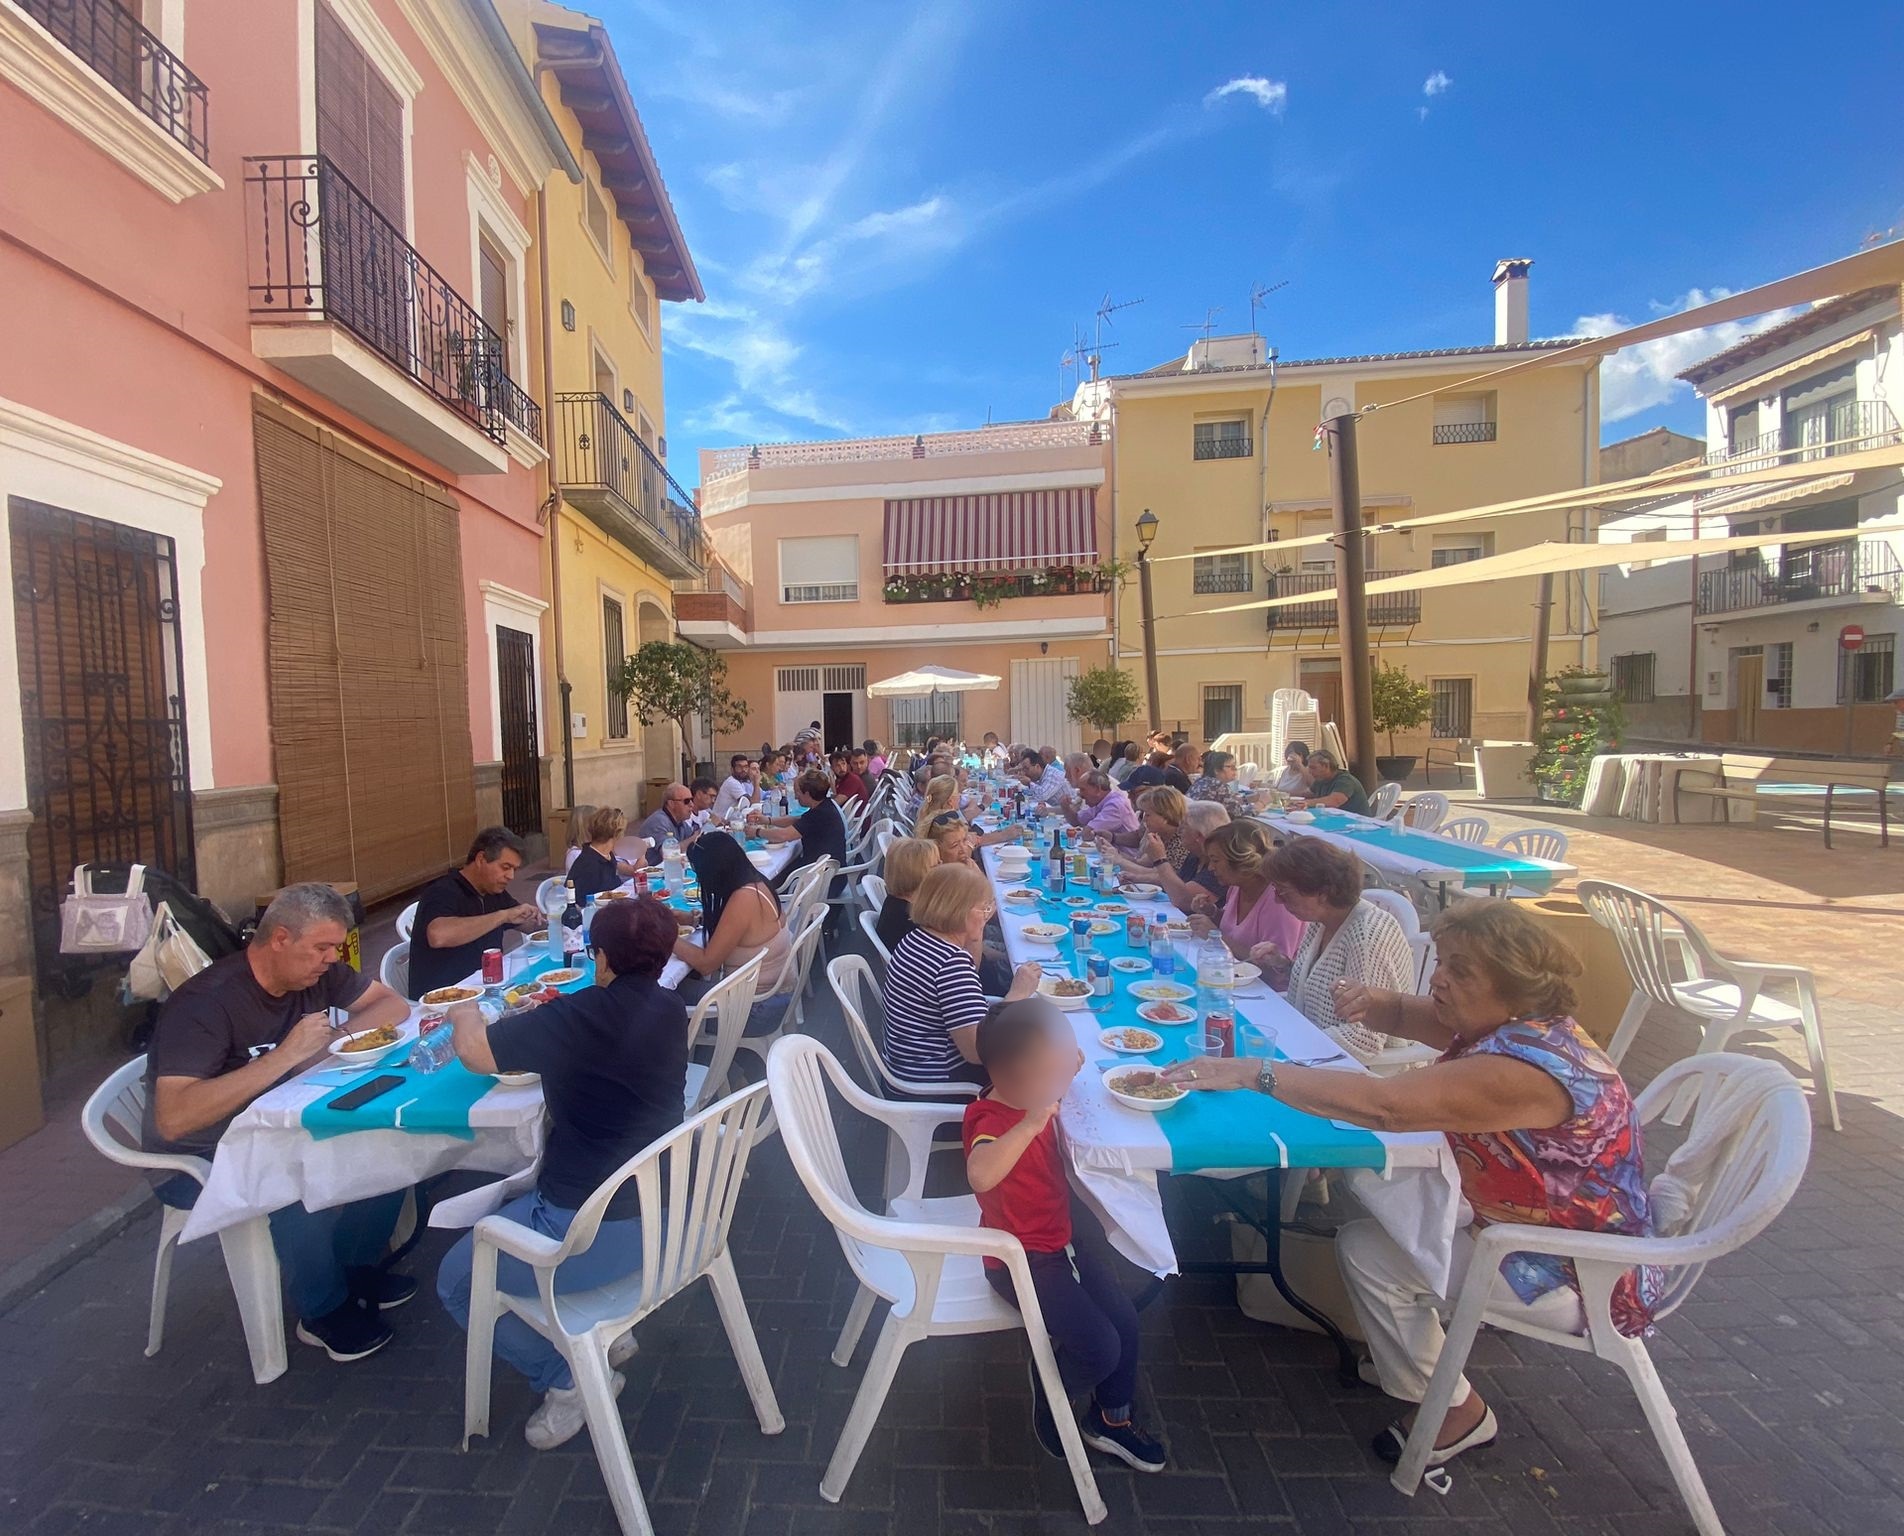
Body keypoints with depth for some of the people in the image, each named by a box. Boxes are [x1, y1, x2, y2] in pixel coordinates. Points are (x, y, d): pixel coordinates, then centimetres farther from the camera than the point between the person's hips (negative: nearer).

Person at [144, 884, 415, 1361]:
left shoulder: (315, 972, -7)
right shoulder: (206, 1003, -27)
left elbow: (393, 1005, -2)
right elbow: (173, 1119, -35)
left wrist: (332, 1039, -20)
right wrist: (286, 1054, -37)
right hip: (198, 1161, -7)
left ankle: (355, 1269, 8)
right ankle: (325, 1312, -6)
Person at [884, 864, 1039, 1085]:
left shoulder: (919, 937, 0)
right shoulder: (952, 962, -28)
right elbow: (978, 1051, -31)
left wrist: (977, 933, 8)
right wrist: (1017, 993, -24)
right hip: (934, 1080, -10)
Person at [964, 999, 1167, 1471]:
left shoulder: (1036, 1100, -5)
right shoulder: (991, 1121, -31)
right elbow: (980, 1175, -53)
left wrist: (1065, 1070, 0)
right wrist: (1031, 1124, -59)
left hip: (1062, 1239, 8)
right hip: (1022, 1261, -8)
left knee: (1124, 1318, 7)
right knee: (1100, 1348, -12)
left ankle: (1112, 1419, 32)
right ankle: (1050, 1394, 20)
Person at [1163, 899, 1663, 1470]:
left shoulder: (1524, 1069, -34)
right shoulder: (1512, 1023, -5)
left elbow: (1383, 1106, -42)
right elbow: (1402, 1014, 7)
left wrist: (1255, 1073, -40)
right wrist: (1373, 1002, -18)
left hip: (1580, 1278, -9)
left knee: (1367, 1252, -12)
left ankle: (1457, 1414, 10)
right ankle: (1390, 1340, 23)